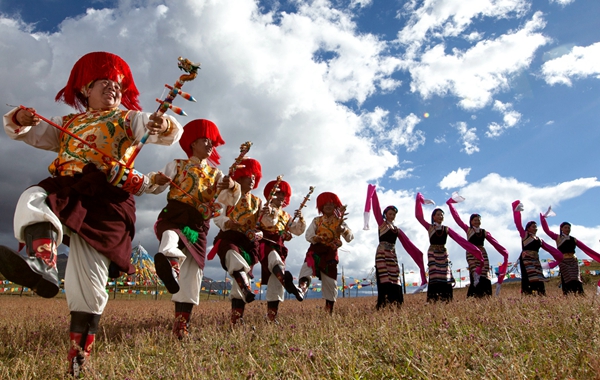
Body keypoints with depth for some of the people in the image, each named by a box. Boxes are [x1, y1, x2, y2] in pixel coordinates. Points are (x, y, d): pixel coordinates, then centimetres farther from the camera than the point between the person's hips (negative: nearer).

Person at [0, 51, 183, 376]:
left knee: (88, 279, -7)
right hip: (62, 189, 4)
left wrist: (164, 126, -23)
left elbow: (171, 133, 3)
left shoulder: (128, 118, 16)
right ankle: (42, 265, -57)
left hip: (105, 198, -4)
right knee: (33, 200, -32)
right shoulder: (66, 124, 27)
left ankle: (79, 350, 5)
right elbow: (30, 134, 28)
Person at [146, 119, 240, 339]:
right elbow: (154, 188, 6)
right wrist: (156, 180, -18)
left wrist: (233, 188, -19)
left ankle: (182, 321, 9)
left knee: (192, 272, 1)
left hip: (198, 226, 2)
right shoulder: (177, 165, 12)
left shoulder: (216, 174, 16)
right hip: (174, 216, -2)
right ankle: (170, 260, -68)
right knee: (170, 236, -39)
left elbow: (228, 201, 3)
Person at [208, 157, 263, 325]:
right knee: (233, 255, -40)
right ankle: (246, 288, -44)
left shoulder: (257, 201, 18)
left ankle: (236, 319, 2)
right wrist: (229, 224, -23)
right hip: (228, 237, -3)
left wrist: (258, 234, -10)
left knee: (241, 279, -2)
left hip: (248, 241, 3)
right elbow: (218, 217, -3)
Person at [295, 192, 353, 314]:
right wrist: (316, 238, -22)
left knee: (330, 280, 4)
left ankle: (329, 309, 18)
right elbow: (308, 235, -1)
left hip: (331, 253, 1)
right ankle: (303, 286, -58)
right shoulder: (316, 221, 10)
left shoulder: (339, 221, 11)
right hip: (316, 249, -1)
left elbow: (350, 237, 0)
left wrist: (343, 229, -21)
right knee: (308, 265, -34)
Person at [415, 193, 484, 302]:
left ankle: (446, 301, 3)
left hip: (444, 255, 3)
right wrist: (420, 201, -9)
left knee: (445, 278, -1)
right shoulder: (429, 227, 3)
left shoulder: (447, 229, 8)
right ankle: (433, 301, -13)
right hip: (433, 254, -3)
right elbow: (419, 216, -5)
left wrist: (474, 250, -5)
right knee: (434, 277, -12)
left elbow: (460, 240, 2)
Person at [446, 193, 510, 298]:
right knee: (476, 276, -15)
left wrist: (504, 252, -6)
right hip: (472, 254, -4)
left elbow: (494, 243, 5)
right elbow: (457, 218, 0)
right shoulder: (468, 230, 4)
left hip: (483, 254, 4)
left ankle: (485, 296, -1)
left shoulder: (485, 232, 11)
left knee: (485, 276, -3)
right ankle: (474, 296, -15)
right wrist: (450, 204, -1)